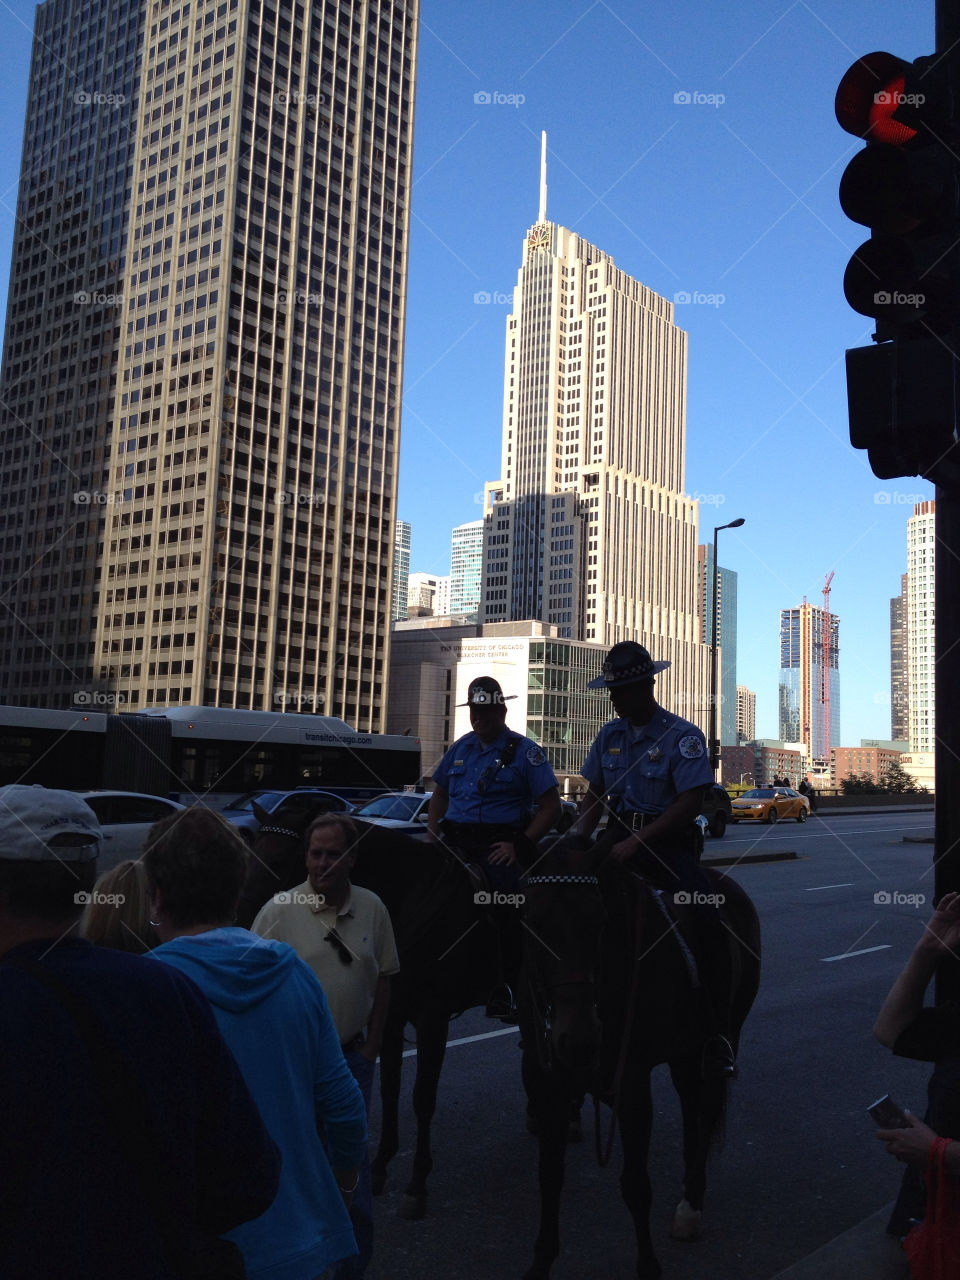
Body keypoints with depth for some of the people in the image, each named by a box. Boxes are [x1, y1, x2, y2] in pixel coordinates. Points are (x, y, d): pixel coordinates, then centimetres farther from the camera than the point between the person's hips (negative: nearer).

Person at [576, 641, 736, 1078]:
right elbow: (595, 793, 15)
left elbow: (690, 802, -15)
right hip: (620, 835, 5)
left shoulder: (682, 736, -8)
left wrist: (637, 843, -21)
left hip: (669, 841, -5)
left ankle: (718, 1031, -15)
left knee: (708, 916, -26)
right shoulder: (610, 735, 9)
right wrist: (580, 837, -4)